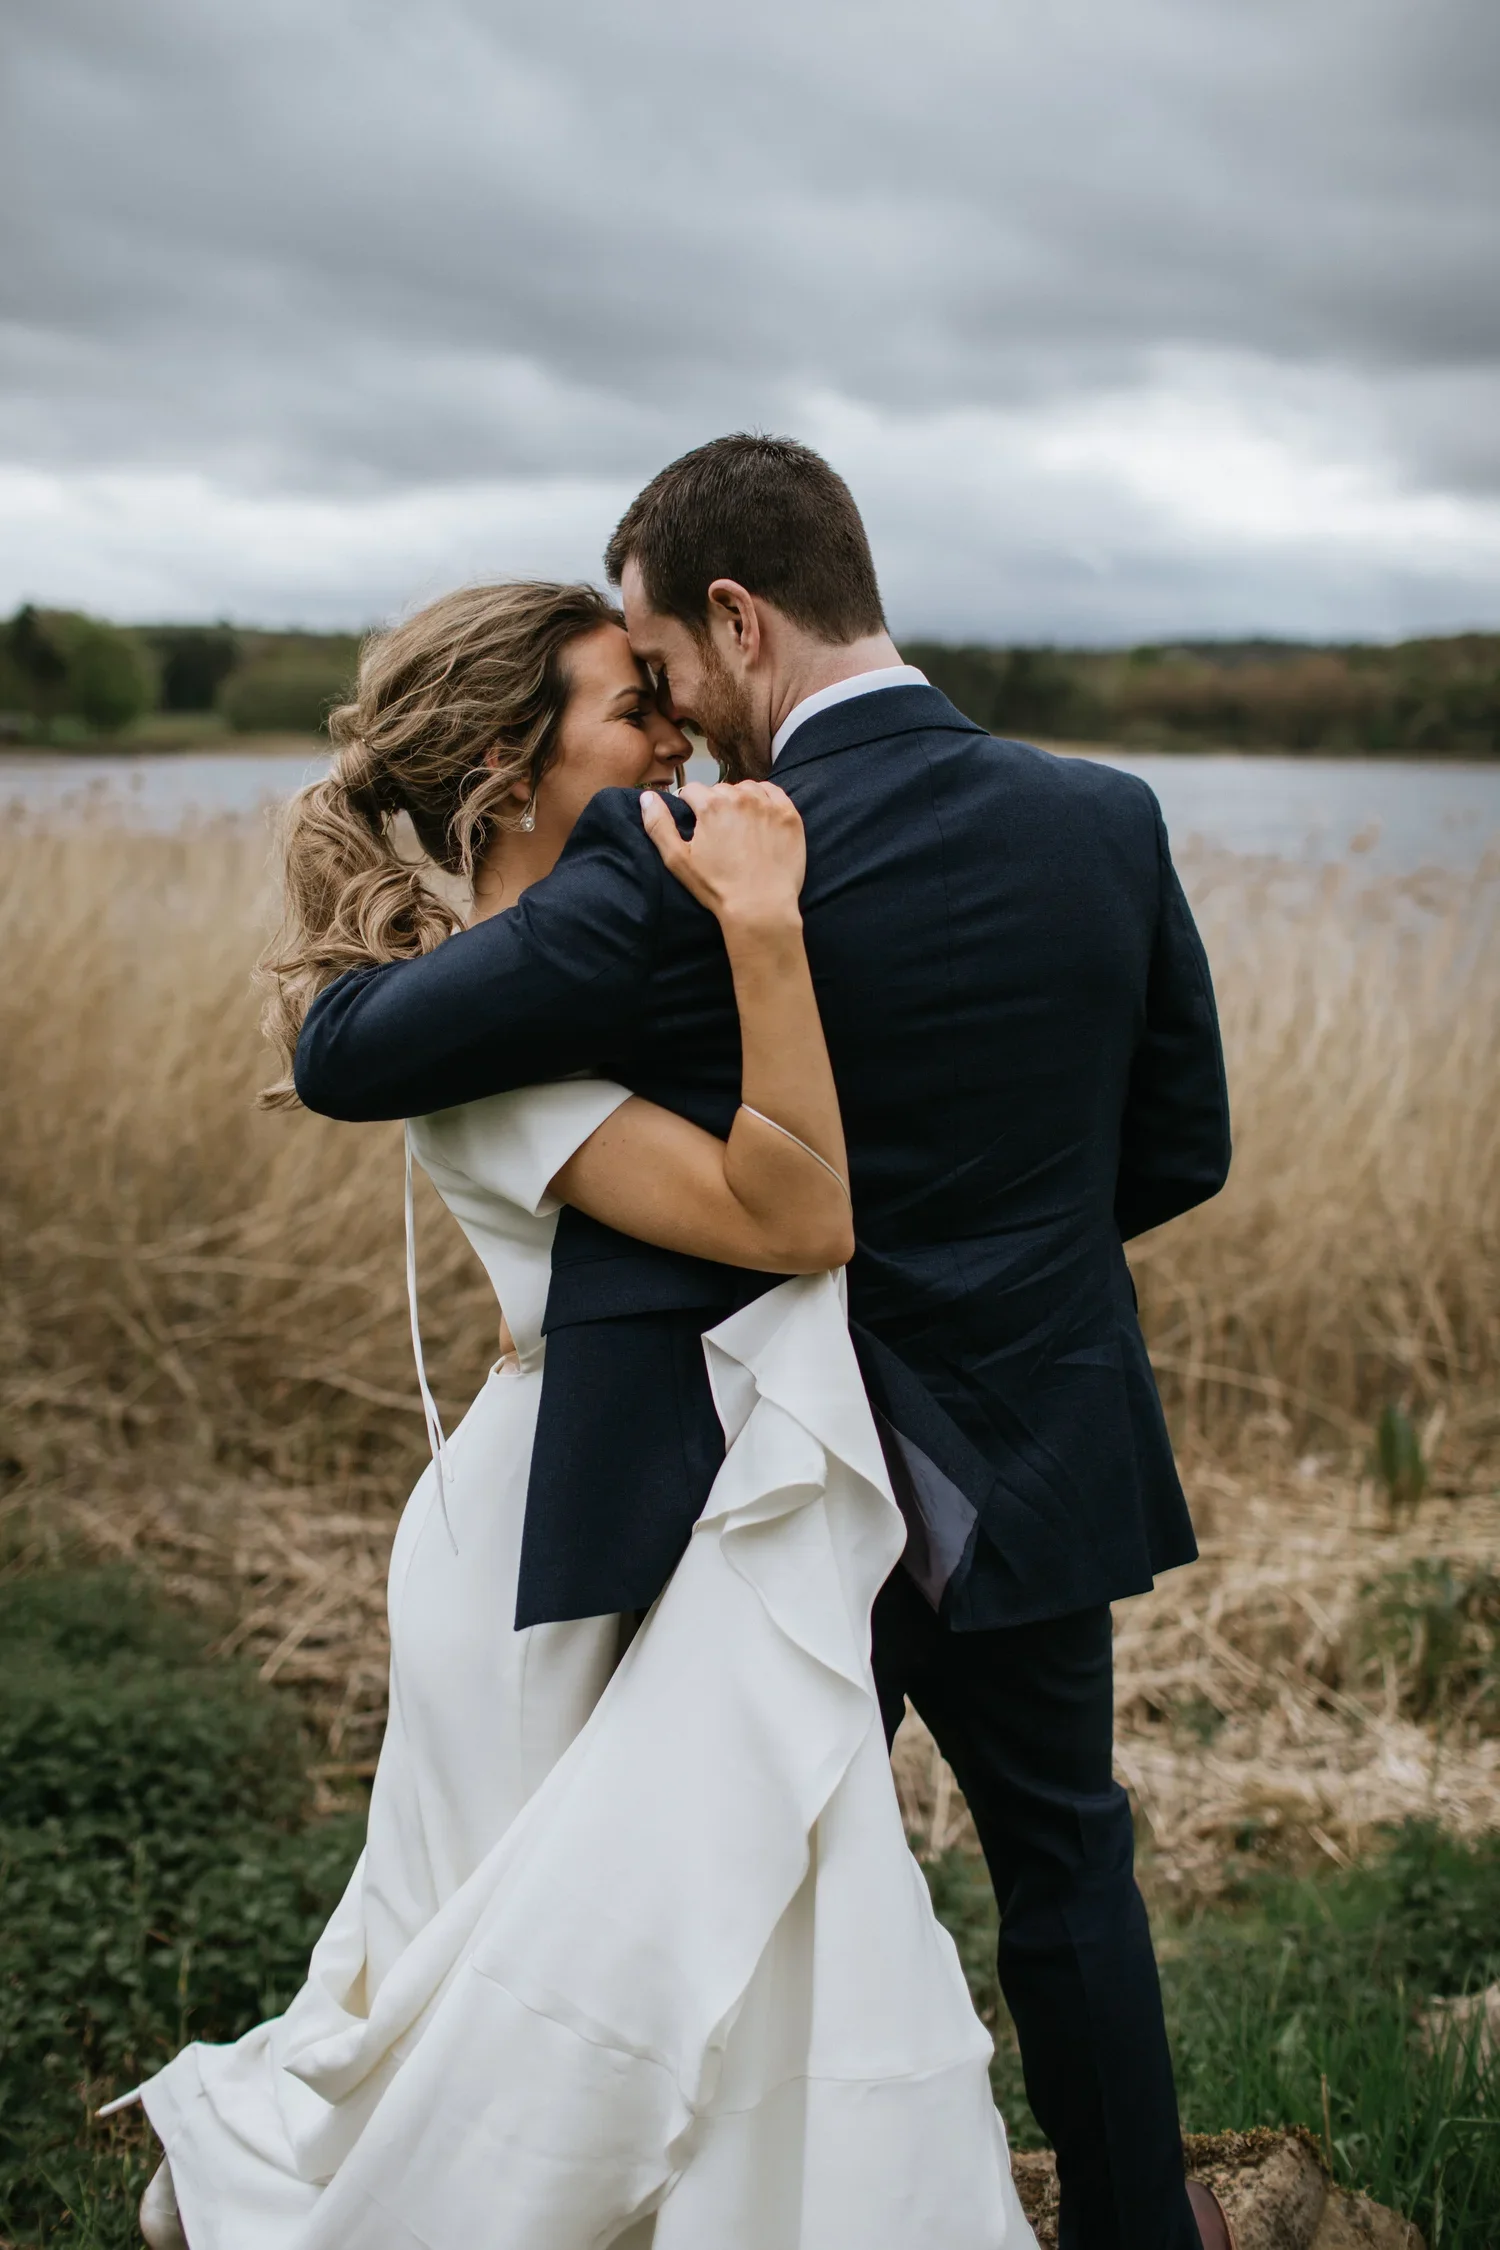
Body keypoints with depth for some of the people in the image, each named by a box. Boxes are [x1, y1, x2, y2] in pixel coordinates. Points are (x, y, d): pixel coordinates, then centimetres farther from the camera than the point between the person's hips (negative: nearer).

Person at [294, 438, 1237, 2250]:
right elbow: (1182, 1147, 1)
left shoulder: (685, 878, -22)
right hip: (1036, 1471, 4)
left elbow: (344, 1057, -19)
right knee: (1067, 1856, 25)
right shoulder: (1109, 822, -7)